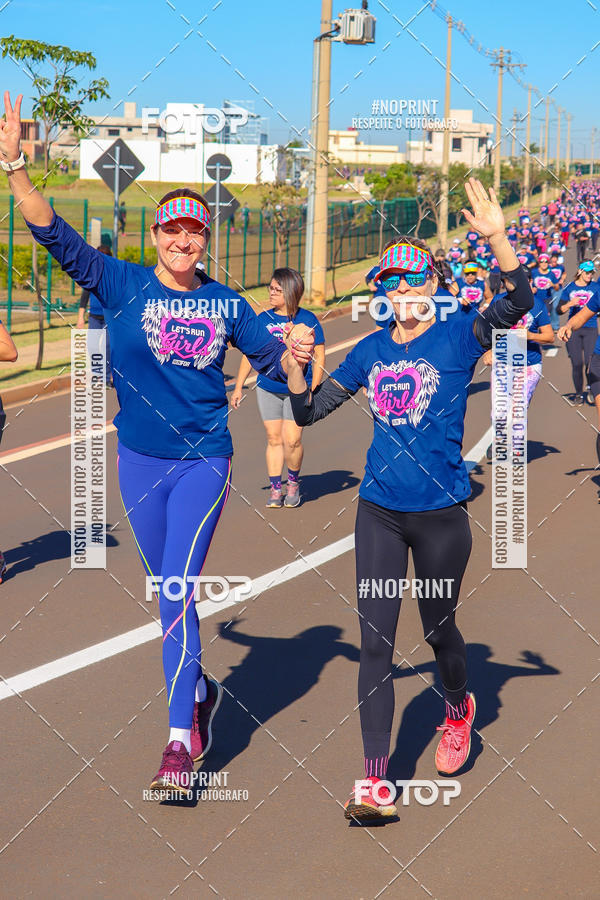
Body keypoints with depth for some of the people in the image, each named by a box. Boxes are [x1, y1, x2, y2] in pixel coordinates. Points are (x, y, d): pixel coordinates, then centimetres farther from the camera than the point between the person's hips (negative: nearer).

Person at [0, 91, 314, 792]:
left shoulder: (225, 303, 1)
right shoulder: (122, 284, -4)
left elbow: (269, 355, 12)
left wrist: (295, 354, -11)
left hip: (204, 460, -1)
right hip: (140, 459, 2)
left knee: (178, 590, -10)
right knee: (168, 593, 13)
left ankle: (180, 739, -7)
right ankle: (198, 689, 37)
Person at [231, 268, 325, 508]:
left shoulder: (308, 320, -5)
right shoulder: (263, 319, 3)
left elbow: (319, 357, 0)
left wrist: (313, 390, -6)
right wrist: (238, 386, 8)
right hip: (268, 389, 3)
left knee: (292, 440, -9)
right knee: (274, 438, 4)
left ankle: (293, 481, 15)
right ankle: (275, 488, 14)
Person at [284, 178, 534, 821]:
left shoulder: (458, 338, -5)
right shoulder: (371, 350, 7)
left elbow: (517, 305, -24)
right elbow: (307, 412, 11)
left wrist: (497, 238, -39)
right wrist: (293, 364, -8)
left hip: (440, 510, -3)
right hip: (379, 509, 3)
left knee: (437, 629, 13)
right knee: (375, 642, -2)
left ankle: (458, 709, 47)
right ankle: (376, 785, 0)